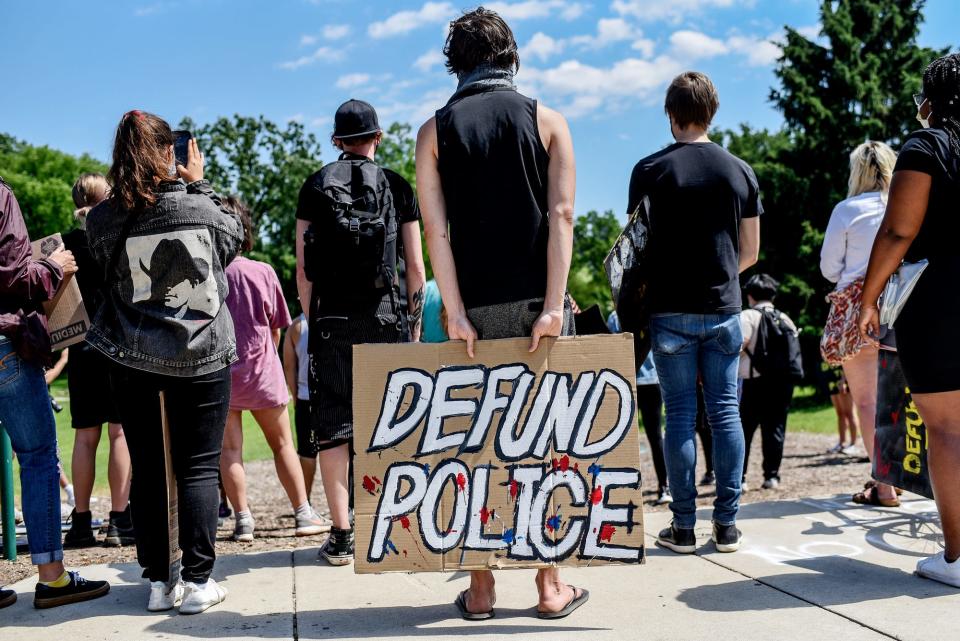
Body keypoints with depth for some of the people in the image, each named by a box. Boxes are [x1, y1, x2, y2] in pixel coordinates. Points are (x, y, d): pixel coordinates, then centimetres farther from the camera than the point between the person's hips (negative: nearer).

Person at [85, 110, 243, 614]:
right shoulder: (200, 209, -10)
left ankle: (158, 580, 17)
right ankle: (196, 582, 7)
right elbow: (233, 235, 10)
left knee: (146, 469, 11)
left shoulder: (103, 219, -6)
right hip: (200, 357, -2)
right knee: (199, 467, 6)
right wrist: (198, 184, 16)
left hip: (131, 359, 2)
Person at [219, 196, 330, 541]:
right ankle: (304, 515, 14)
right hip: (261, 369, 1)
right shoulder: (263, 272, -6)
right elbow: (276, 327, 3)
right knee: (283, 444, 11)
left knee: (229, 448, 6)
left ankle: (243, 520, 4)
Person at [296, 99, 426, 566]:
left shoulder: (316, 186, 8)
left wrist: (312, 318, 11)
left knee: (333, 423, 3)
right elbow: (416, 267, 4)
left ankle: (341, 535, 3)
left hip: (332, 318, 0)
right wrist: (414, 321, 12)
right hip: (385, 316, 0)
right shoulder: (398, 187, 6)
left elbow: (302, 267, 4)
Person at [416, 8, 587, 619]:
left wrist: (456, 315, -7)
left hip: (476, 309, 1)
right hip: (536, 303, 0)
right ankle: (552, 585, 10)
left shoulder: (435, 131, 5)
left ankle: (481, 587, 11)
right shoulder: (546, 119, 4)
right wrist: (553, 305, -11)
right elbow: (561, 216, -7)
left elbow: (437, 229, -5)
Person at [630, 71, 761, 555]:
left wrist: (634, 300, 16)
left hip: (670, 310, -2)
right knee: (725, 411, 7)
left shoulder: (650, 170, -4)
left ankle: (683, 527, 7)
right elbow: (750, 251, 9)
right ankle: (727, 524, 10)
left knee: (679, 415, 3)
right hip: (724, 310, 2)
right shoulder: (741, 172, 5)